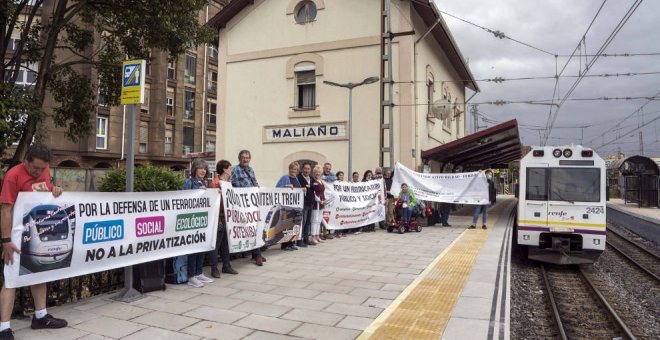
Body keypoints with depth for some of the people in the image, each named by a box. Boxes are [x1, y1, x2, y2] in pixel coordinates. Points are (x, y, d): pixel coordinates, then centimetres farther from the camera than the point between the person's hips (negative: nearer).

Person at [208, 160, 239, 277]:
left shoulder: (228, 183, 16)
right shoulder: (215, 182, -9)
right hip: (219, 215, -8)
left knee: (226, 241, 14)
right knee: (216, 242, -2)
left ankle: (226, 266, 22)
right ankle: (214, 268, 5)